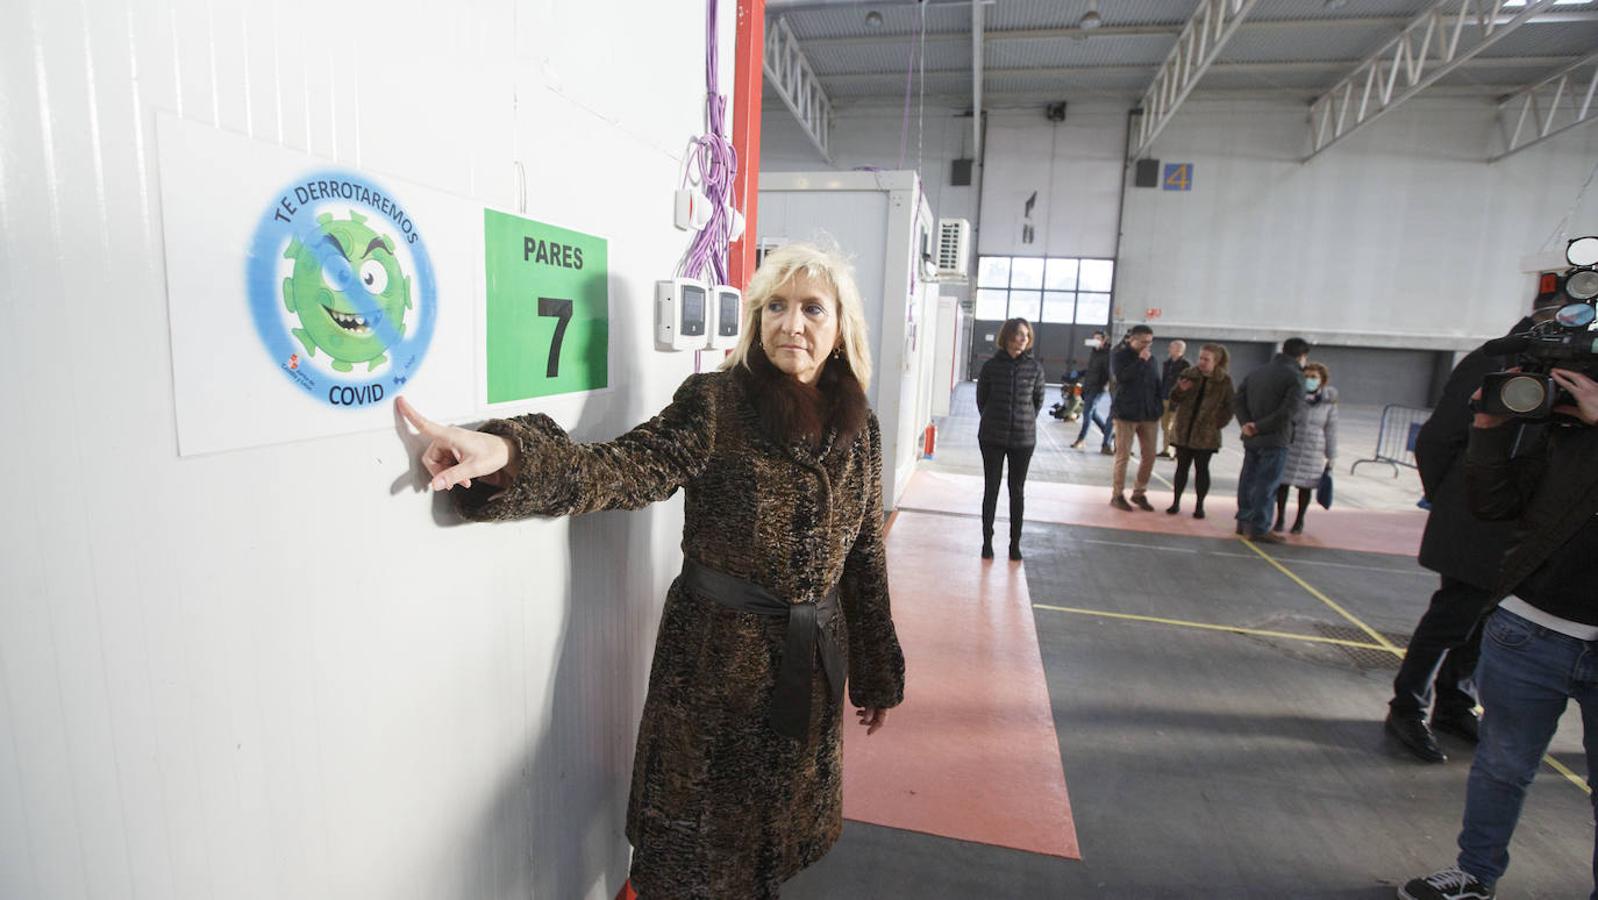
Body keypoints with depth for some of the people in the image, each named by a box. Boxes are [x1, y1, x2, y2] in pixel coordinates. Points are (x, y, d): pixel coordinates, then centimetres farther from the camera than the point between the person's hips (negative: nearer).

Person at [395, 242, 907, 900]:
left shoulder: (860, 428, 1)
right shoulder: (715, 405, -11)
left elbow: (866, 556, 7)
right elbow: (622, 469, -24)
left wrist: (879, 674, 13)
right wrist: (509, 452, -43)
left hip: (815, 660, 4)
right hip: (718, 656, -4)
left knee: (781, 825, 22)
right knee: (696, 847, 12)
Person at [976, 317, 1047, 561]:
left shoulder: (1035, 367, -2)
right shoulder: (991, 365, -5)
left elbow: (1038, 400, 10)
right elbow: (981, 399, 6)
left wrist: (1026, 422, 9)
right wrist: (992, 421, 9)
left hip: (1023, 439, 1)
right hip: (992, 438, -1)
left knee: (1017, 492, 9)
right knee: (991, 490, 7)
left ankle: (1015, 543, 19)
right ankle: (987, 541, 18)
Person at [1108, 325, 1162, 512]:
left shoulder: (1150, 357, 12)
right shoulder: (1120, 355, -3)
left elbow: (1157, 383, 16)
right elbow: (1120, 377, -20)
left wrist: (1158, 408, 10)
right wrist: (1140, 361, -18)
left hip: (1149, 414, 5)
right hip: (1126, 413, -5)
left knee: (1149, 456, 5)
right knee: (1123, 456, 0)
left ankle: (1139, 493, 19)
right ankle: (1117, 495, 10)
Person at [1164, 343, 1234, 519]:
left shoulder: (1224, 381, -3)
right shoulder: (1189, 374, 1)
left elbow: (1229, 407, 1)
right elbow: (1174, 399, 4)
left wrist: (1218, 423, -10)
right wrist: (1180, 390, -17)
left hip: (1206, 433, -2)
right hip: (1184, 430, 2)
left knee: (1202, 468, 3)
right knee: (1182, 466, 8)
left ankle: (1199, 505, 12)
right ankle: (1176, 502, 15)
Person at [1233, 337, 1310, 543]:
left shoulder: (1257, 372, 11)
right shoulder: (1295, 377, -10)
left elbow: (1237, 400, 5)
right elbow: (1288, 410, -21)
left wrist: (1246, 423, -7)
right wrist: (1260, 426, -14)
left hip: (1251, 439, 7)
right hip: (1275, 440, -7)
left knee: (1248, 479, 14)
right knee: (1266, 484, -1)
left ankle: (1244, 521, 23)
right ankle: (1259, 529, 3)